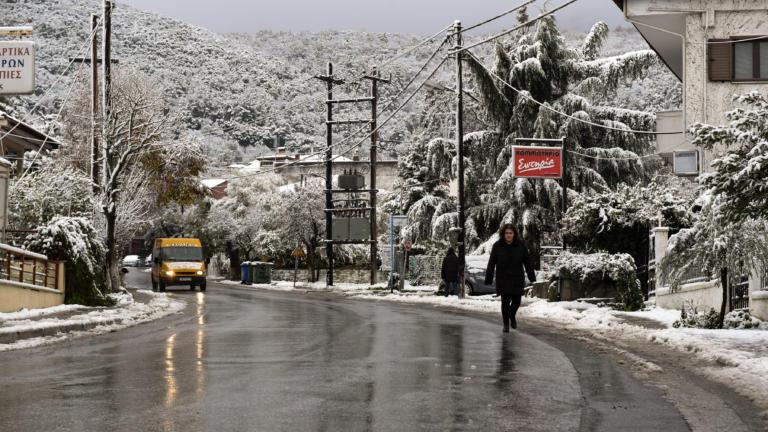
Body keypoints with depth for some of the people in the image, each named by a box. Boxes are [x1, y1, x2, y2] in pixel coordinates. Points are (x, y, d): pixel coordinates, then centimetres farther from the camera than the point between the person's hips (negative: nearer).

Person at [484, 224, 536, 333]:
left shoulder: (521, 245, -3)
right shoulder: (497, 246, -6)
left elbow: (527, 262, 3)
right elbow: (491, 264, -4)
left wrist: (532, 277, 2)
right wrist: (488, 279, -7)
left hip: (517, 279, 1)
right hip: (503, 279, -1)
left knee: (516, 301, 5)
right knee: (505, 302, 0)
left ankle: (512, 316, 36)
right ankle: (506, 324, 14)